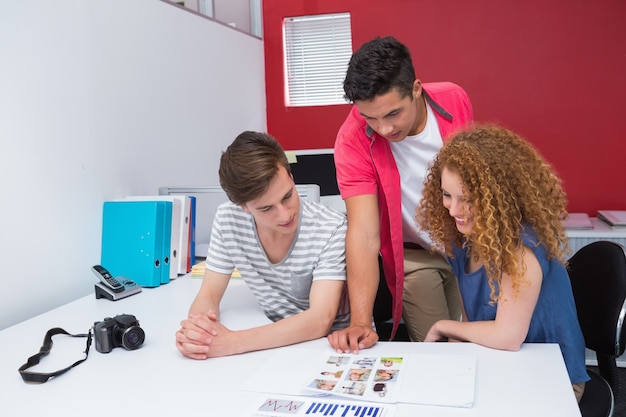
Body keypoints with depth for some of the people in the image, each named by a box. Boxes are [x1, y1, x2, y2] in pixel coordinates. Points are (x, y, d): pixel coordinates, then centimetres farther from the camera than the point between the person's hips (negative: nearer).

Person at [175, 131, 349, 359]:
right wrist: (195, 331, -25)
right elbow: (208, 296, -4)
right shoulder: (228, 219, -9)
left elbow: (320, 321, -26)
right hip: (276, 343, 4)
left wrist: (232, 342, -35)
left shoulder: (331, 228, -21)